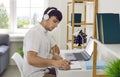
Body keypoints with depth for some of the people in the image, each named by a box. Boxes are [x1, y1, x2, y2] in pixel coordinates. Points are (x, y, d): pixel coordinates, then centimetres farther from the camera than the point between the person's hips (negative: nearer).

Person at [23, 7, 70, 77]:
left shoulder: (46, 32, 8)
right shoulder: (34, 33, -21)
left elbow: (55, 47, 20)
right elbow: (31, 59, -33)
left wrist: (56, 55, -5)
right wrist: (54, 62, -45)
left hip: (44, 70, 9)